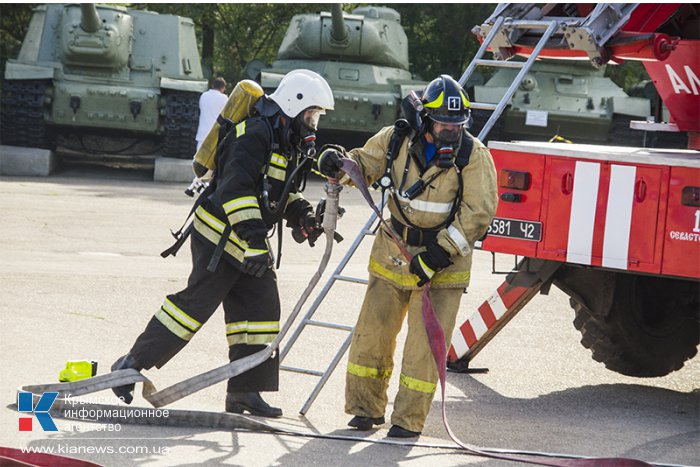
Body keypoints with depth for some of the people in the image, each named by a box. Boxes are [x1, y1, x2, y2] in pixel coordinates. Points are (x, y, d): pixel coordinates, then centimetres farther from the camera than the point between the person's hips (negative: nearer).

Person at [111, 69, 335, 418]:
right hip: (220, 235, -10)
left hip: (250, 241, 10)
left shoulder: (289, 142, 13)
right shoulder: (256, 135, -19)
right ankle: (132, 364, -2)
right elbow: (235, 188, -28)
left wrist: (302, 215, 6)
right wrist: (253, 237, -34)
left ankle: (244, 392, 9)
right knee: (198, 302, -11)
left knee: (261, 308, 4)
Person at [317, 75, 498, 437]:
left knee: (425, 343, -4)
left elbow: (479, 211, -16)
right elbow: (364, 163, 9)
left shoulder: (473, 154, -13)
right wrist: (340, 164, -16)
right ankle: (366, 407, 23)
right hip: (394, 253, 3)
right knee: (373, 331, 7)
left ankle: (409, 418, 5)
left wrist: (441, 252, -22)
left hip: (443, 260, -3)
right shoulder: (397, 140, -4)